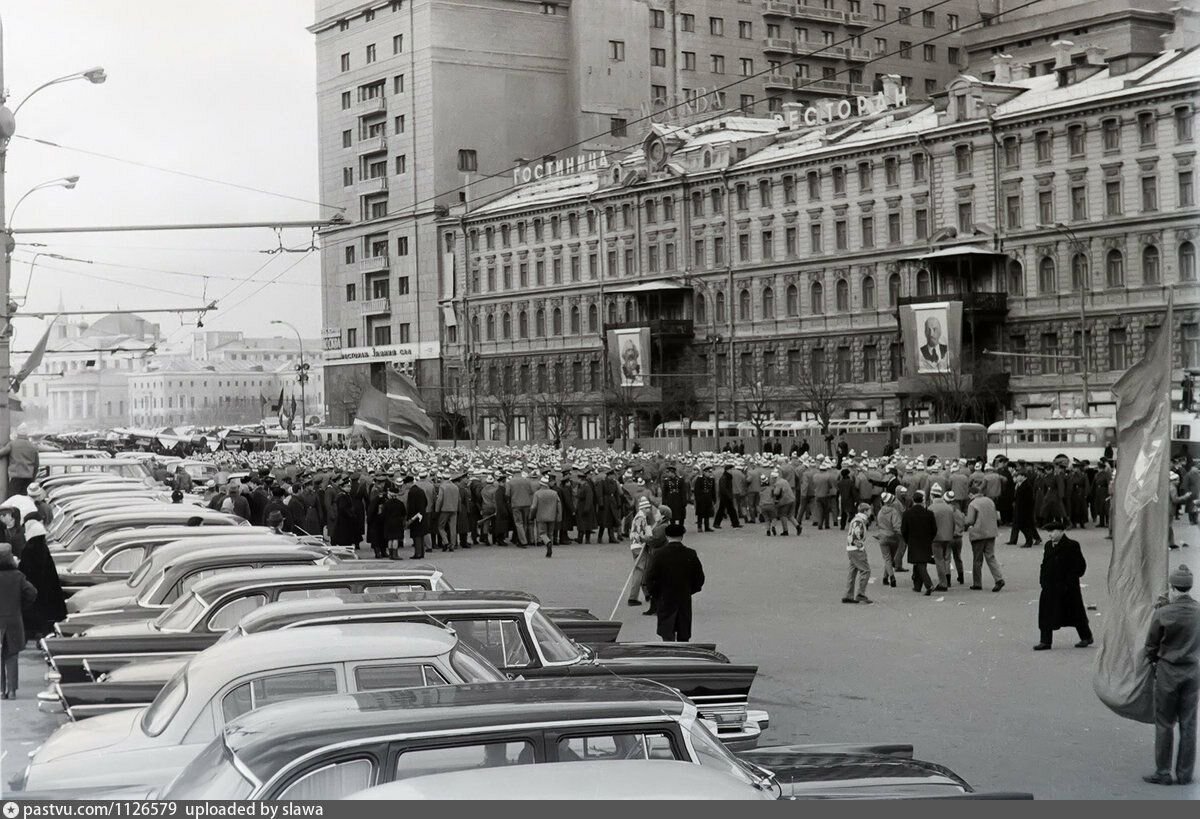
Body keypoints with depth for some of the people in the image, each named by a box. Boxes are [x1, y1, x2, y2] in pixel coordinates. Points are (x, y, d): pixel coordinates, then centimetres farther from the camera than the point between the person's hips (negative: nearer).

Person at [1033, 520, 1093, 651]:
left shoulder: (1071, 546, -12)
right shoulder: (1048, 546, 9)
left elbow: (1080, 566, -11)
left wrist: (1069, 581, -15)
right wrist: (1043, 580, 4)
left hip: (1067, 589, -6)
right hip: (1050, 587, 6)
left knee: (1075, 614, 6)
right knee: (1046, 614, 2)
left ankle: (1086, 637, 23)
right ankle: (1045, 641, 7)